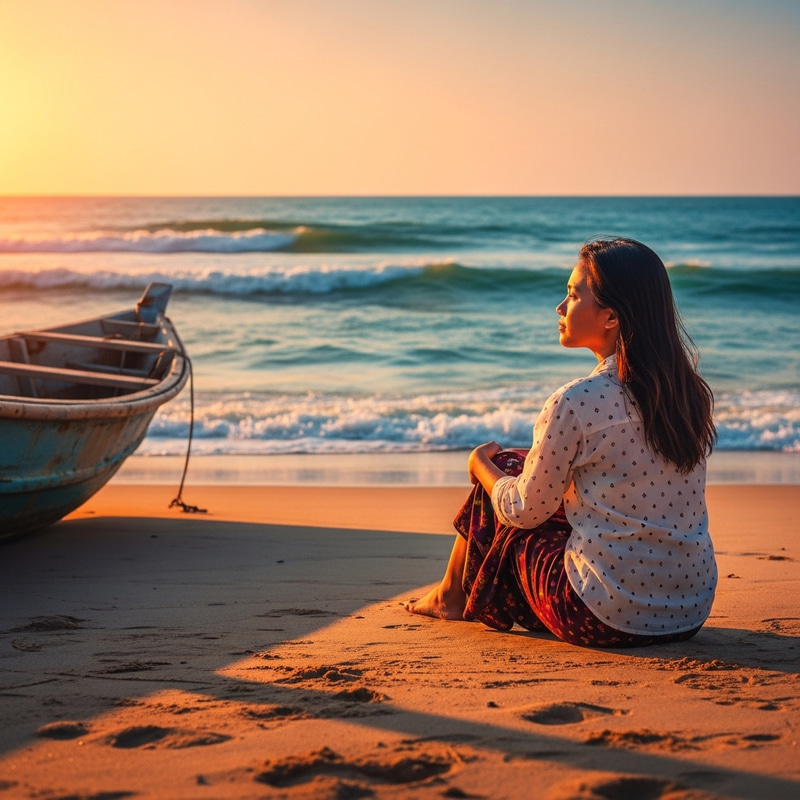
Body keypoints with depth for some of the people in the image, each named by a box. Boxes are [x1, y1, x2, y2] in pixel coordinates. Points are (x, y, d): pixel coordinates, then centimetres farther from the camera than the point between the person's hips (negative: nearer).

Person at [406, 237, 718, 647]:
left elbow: (525, 511, -4)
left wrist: (482, 464, 17)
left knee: (503, 468, 14)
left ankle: (452, 596, 39)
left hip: (606, 617, -6)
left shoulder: (576, 403, -18)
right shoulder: (688, 389, 2)